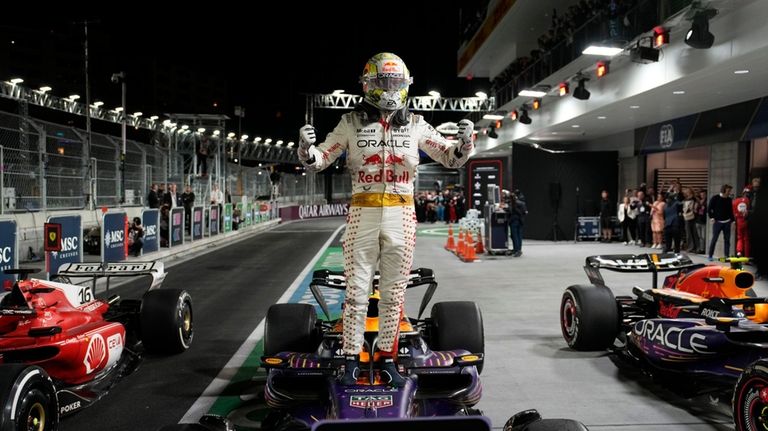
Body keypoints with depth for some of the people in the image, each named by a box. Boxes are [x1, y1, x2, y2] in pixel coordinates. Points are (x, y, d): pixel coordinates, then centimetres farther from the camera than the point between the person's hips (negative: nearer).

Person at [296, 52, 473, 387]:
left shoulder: (415, 125, 7)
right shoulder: (352, 122, 3)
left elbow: (451, 158, 11)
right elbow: (319, 160, 4)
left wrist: (465, 142, -10)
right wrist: (306, 147, -18)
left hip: (401, 213, 1)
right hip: (362, 212, -1)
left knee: (393, 291, 7)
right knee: (357, 290, 2)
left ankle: (387, 357, 18)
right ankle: (351, 359, 12)